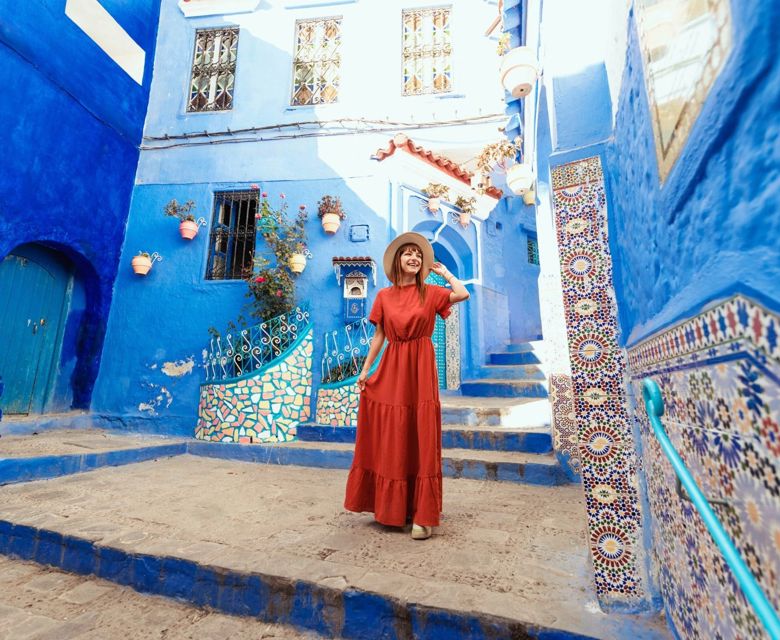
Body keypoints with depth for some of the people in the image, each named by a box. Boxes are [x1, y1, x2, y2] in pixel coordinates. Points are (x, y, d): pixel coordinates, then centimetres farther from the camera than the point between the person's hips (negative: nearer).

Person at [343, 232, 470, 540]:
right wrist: (365, 369, 4)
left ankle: (422, 515, 12)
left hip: (420, 369, -2)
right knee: (391, 440, 10)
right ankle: (392, 506, 29)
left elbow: (463, 294, -16)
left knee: (421, 439, 1)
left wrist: (443, 271, -1)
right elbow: (379, 336, 8)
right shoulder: (384, 296, 7)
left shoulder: (430, 292, 2)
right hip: (391, 369, 2)